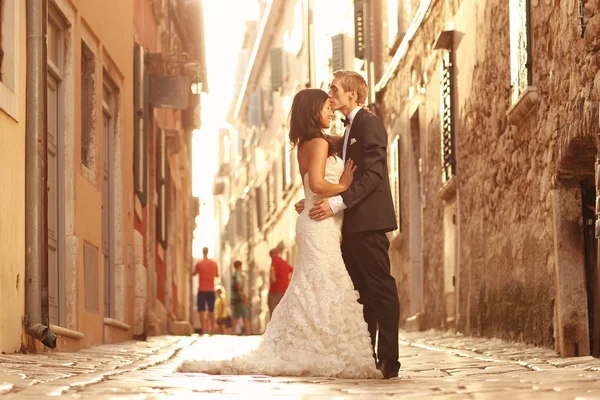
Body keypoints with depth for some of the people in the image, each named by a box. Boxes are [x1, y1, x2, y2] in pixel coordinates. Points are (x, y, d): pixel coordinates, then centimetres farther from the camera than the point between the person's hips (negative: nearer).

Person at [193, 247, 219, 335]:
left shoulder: (199, 264, -7)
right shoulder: (214, 264, 1)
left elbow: (193, 274, 7)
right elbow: (217, 275, 15)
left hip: (202, 290, -3)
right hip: (211, 290, 3)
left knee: (201, 311, -2)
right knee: (211, 311, 12)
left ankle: (204, 329, -12)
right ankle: (212, 329, 16)